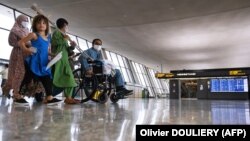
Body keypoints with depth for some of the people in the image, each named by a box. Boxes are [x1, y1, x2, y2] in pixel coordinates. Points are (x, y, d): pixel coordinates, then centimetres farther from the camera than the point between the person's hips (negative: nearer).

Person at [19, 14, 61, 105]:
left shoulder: (48, 37, 15)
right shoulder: (34, 35, -4)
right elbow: (21, 42, -6)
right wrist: (26, 50, -23)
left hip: (44, 62, 7)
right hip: (34, 61, -7)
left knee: (47, 79, 3)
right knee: (27, 78, -2)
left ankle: (49, 97, 6)